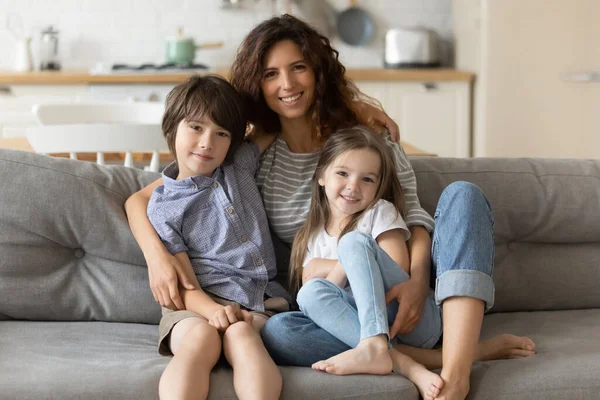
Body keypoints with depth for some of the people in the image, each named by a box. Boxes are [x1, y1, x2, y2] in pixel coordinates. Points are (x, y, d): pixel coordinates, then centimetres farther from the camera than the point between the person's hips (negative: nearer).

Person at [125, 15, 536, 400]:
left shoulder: (367, 128, 4)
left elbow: (413, 213, 0)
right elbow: (139, 200, 2)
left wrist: (418, 278, -22)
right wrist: (157, 256, -19)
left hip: (396, 289, 1)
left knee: (462, 194, -22)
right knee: (276, 332, -35)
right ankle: (460, 352, -30)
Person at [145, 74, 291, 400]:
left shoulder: (239, 167, 17)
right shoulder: (163, 207, 5)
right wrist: (213, 310, -25)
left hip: (257, 300, 2)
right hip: (199, 302, -2)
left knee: (241, 335, -34)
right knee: (200, 337, -37)